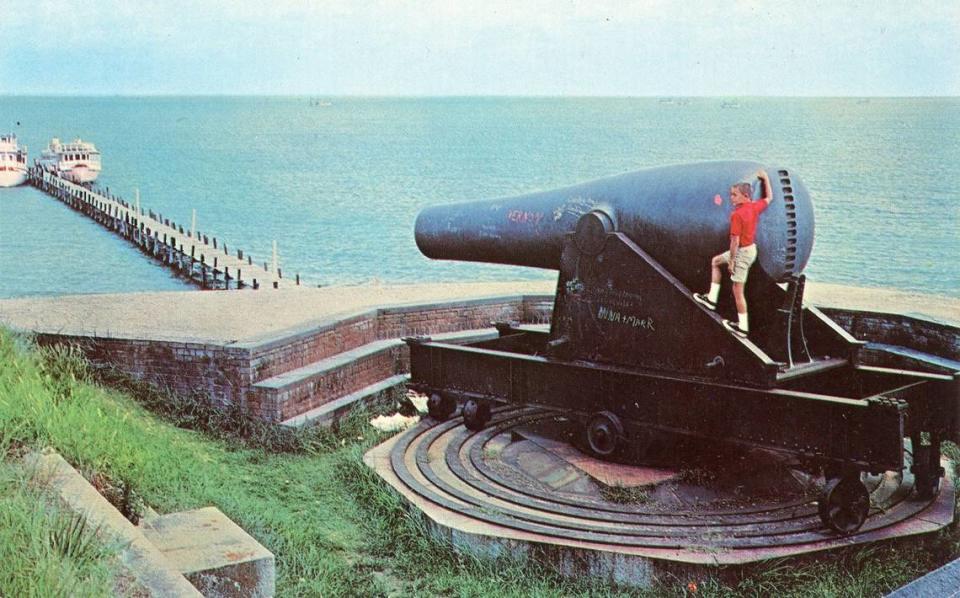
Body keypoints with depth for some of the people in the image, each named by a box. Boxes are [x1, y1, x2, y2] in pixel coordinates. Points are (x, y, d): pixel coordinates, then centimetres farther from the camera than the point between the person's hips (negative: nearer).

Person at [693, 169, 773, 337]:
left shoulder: (737, 215, -24)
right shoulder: (755, 207, -1)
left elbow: (735, 241, -24)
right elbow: (769, 198, 19)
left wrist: (731, 261, -16)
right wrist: (765, 178, 27)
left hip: (742, 252, -10)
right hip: (751, 248, 10)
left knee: (737, 291, 0)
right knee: (715, 262, 26)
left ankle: (743, 327, 8)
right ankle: (712, 298, 26)